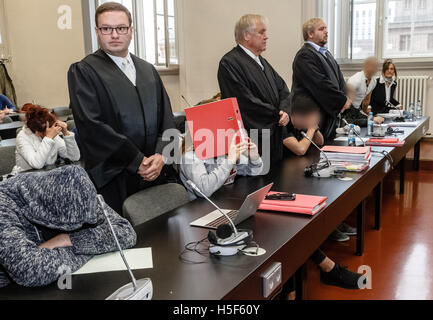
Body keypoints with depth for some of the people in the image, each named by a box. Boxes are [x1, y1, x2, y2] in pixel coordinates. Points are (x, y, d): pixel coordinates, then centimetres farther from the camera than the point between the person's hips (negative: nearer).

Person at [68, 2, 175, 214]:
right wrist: (137, 161, -14)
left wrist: (160, 155, -7)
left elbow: (166, 118, 10)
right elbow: (92, 125, -13)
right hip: (114, 180, -5)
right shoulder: (83, 71, -3)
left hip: (156, 173, 5)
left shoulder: (148, 70, 15)